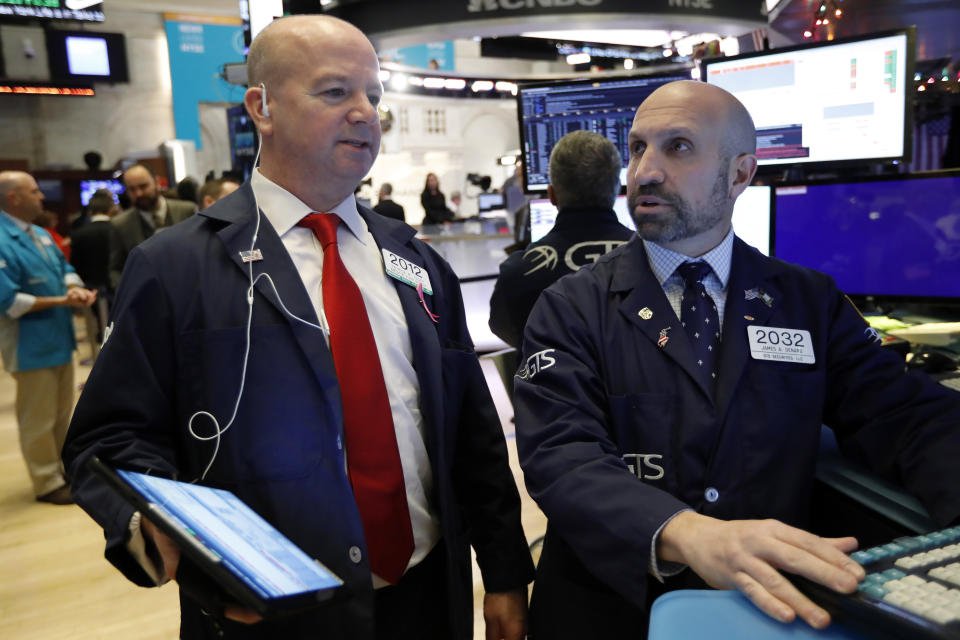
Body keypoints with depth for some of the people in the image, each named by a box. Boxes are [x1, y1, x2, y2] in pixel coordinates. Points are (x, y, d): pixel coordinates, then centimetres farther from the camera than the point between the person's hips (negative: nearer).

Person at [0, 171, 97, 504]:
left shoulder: (39, 234, 9)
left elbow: (64, 268, 16)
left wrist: (75, 288, -7)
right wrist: (61, 301, -20)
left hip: (59, 339, 9)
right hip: (32, 346, -9)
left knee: (62, 412, 19)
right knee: (38, 419, 4)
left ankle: (64, 468, 33)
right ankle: (48, 483, 16)